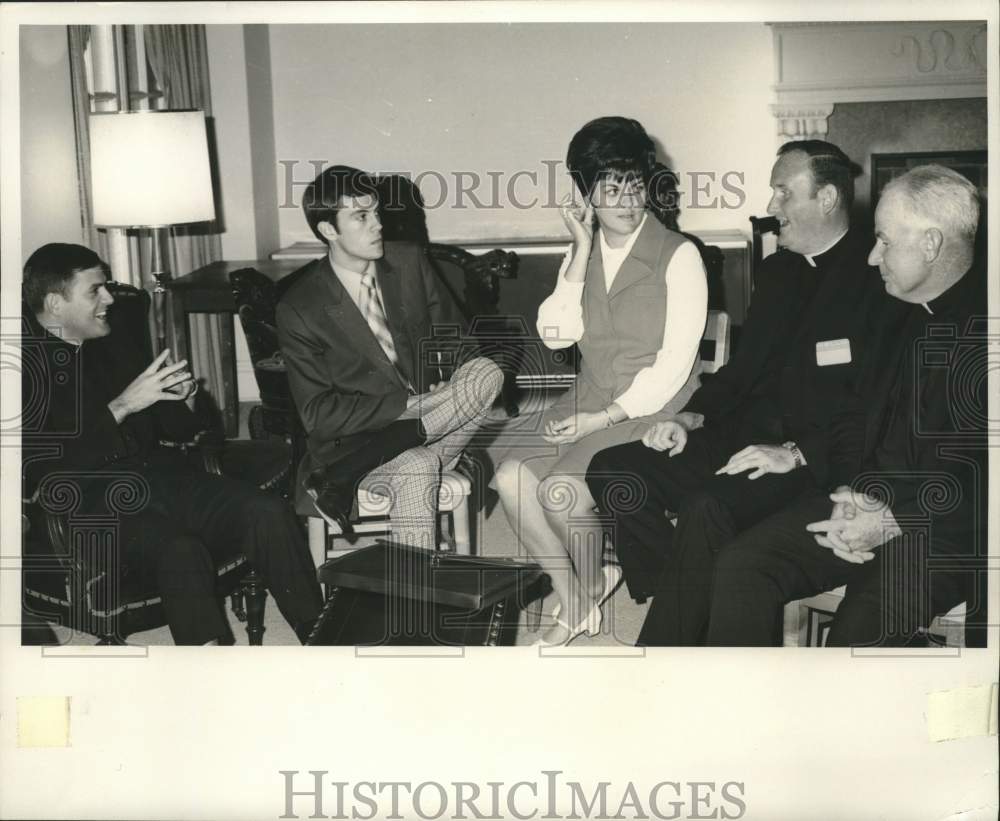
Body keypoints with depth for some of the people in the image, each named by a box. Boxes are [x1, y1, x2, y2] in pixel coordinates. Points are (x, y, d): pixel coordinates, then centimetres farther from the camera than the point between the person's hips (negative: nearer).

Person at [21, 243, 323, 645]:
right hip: (91, 500, -6)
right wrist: (120, 407, -16)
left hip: (159, 473, 6)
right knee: (181, 551, -36)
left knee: (268, 513, -20)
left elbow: (177, 429, 25)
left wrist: (177, 396, 1)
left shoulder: (112, 345, 19)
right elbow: (42, 469, -15)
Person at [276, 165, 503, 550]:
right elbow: (318, 415, -12)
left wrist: (440, 387, -10)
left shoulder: (409, 262, 2)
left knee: (486, 372, -24)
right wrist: (406, 404, -20)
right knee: (415, 469, -37)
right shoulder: (299, 308, -10)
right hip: (354, 441, -5)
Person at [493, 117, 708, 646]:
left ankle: (590, 587, 6)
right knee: (511, 479, -17)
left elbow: (674, 364, -11)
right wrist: (582, 252, -9)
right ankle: (571, 601, -2)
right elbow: (555, 335, -5)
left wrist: (606, 418, -17)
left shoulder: (678, 256, -7)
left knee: (563, 491, -25)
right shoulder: (581, 252, 10)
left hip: (651, 410, -5)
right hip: (588, 399, 6)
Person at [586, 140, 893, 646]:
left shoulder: (875, 278, -7)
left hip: (816, 458, -8)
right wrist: (692, 418, 6)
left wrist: (796, 452, -23)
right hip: (747, 435, 8)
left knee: (708, 508, -33)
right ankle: (689, 615, -8)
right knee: (614, 472, -8)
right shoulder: (779, 270, 18)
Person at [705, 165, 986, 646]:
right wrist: (852, 490, -2)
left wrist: (896, 520, -19)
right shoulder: (901, 312, 12)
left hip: (948, 529, -7)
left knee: (861, 626, -31)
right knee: (739, 565, -12)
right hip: (870, 502, 7)